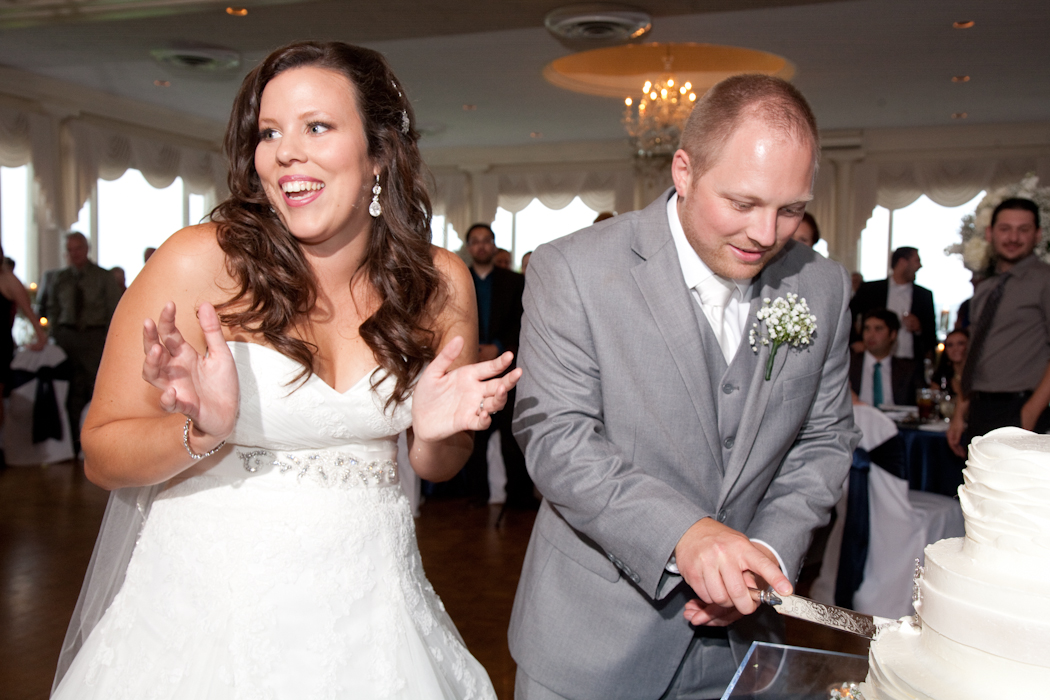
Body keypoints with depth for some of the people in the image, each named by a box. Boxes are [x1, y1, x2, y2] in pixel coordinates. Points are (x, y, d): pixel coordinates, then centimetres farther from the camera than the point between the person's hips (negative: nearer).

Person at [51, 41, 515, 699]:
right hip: (214, 598, -2)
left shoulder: (439, 283, -5)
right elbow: (103, 455, -8)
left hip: (369, 599, 3)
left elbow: (437, 465, 7)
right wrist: (204, 430, -26)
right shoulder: (200, 263, -15)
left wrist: (438, 431, -14)